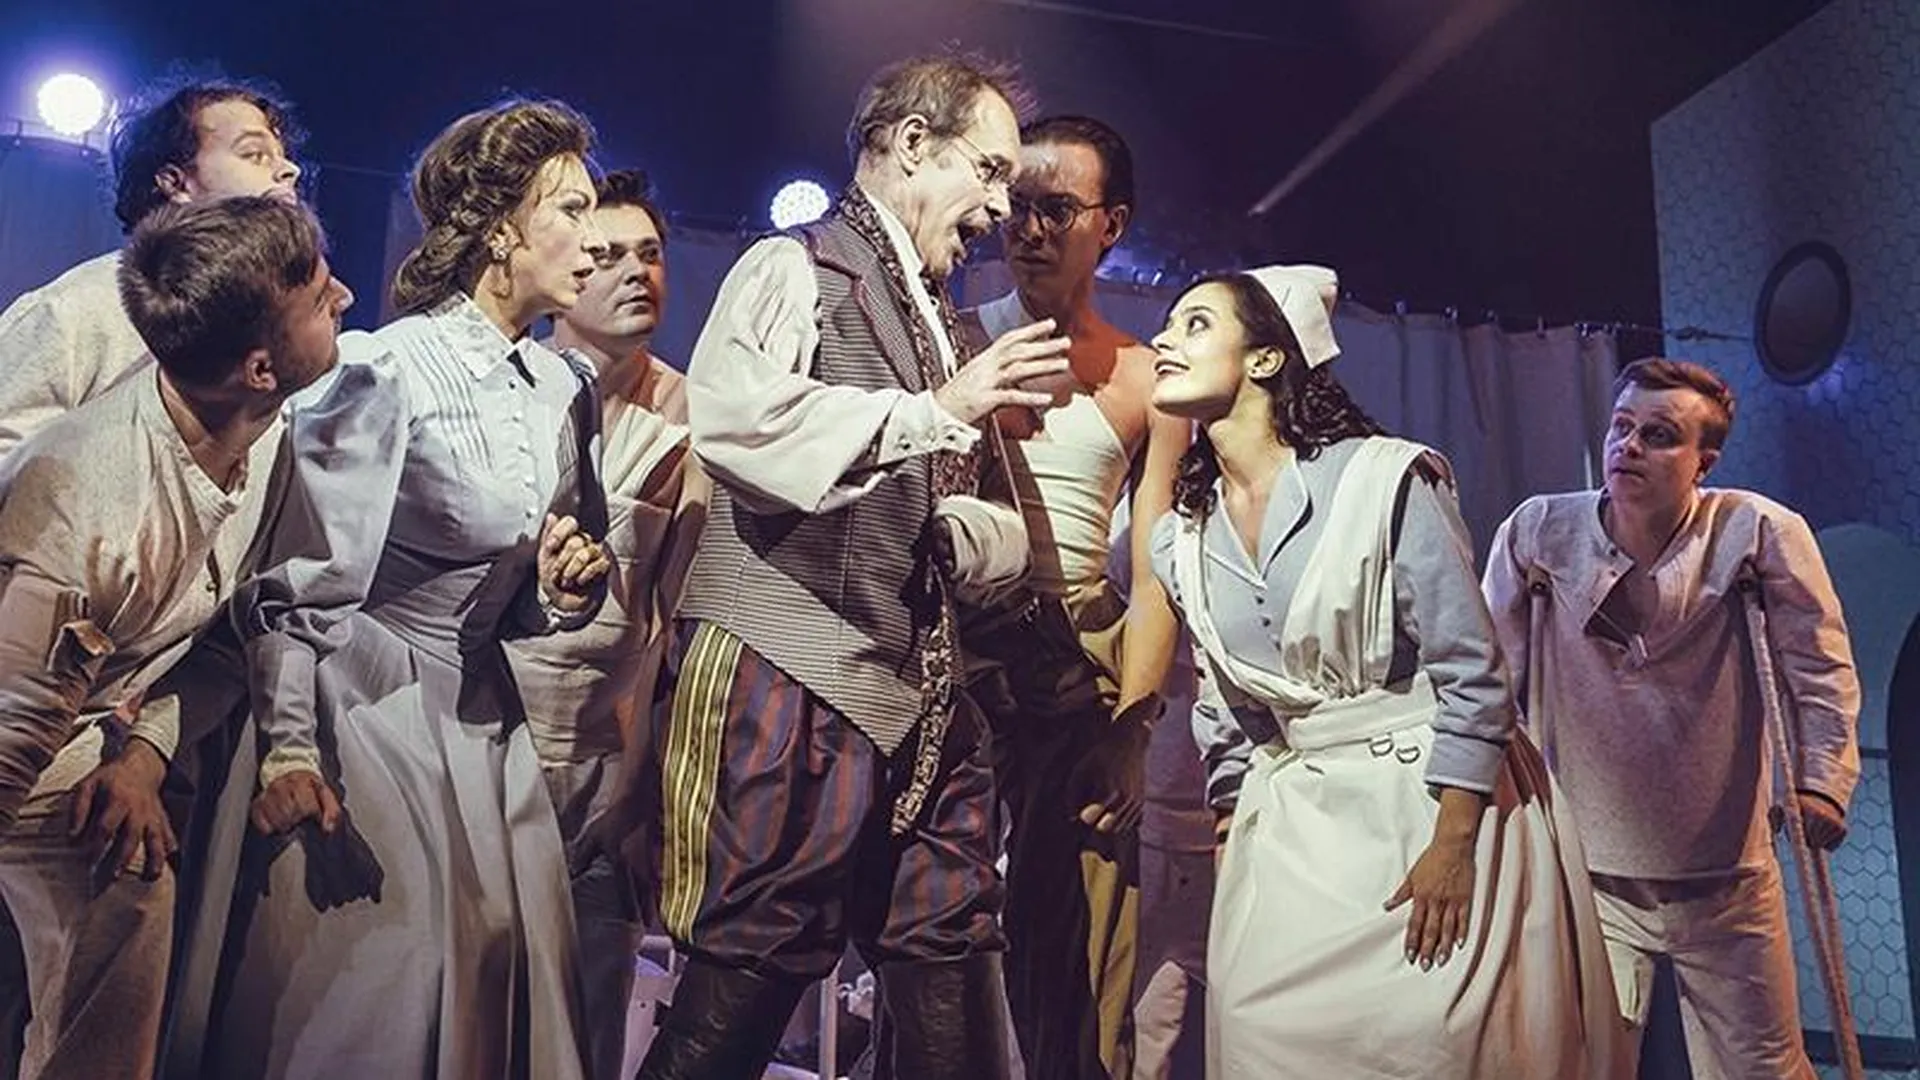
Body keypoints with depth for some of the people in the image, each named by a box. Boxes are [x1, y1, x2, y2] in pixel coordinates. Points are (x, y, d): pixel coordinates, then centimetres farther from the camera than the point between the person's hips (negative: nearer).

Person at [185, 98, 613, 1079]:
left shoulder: (564, 390, 4)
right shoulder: (388, 371, -16)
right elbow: (294, 578, -12)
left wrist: (565, 593, -7)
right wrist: (288, 750, -14)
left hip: (482, 711, 7)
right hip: (367, 700, -6)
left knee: (500, 970, 9)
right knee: (362, 996, 3)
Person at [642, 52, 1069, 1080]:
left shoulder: (933, 316, 21)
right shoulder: (795, 268, -2)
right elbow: (726, 414, -24)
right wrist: (936, 412, -23)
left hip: (919, 698, 8)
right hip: (795, 683, -8)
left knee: (950, 974, 11)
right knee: (752, 974, -2)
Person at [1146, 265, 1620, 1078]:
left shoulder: (1386, 479, -14)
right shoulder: (1181, 540, 3)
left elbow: (1472, 676, -13)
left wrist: (1451, 846, -15)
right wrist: (1236, 830, 12)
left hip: (1432, 796, -4)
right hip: (1297, 818, 5)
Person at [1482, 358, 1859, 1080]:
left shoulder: (1758, 533, -10)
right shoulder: (1537, 533, -7)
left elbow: (1821, 669, -2)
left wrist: (1820, 782, -13)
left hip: (1725, 880, 0)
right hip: (1586, 876, 1)